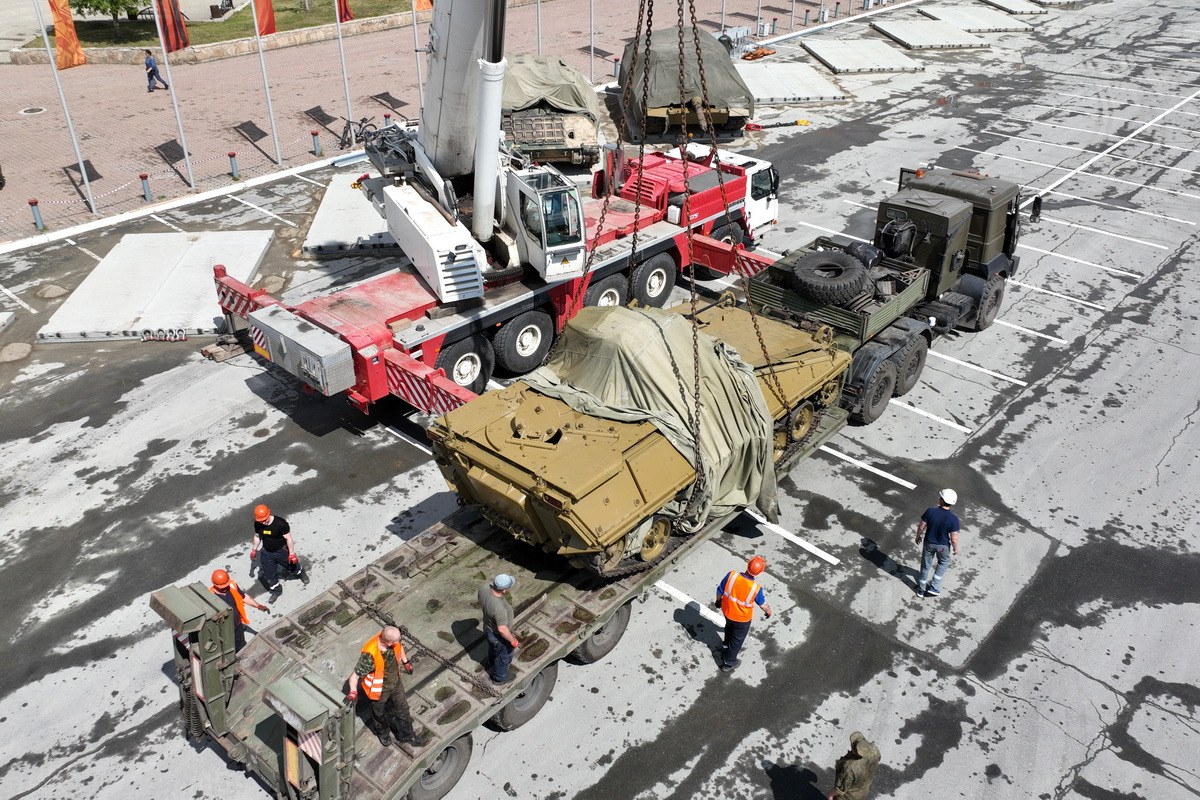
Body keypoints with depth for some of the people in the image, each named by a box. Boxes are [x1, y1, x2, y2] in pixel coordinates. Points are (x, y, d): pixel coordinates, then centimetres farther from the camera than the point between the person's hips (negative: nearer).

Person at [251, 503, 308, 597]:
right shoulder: (257, 524, -17)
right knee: (270, 574, 14)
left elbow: (288, 538, -23)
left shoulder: (281, 523, -32)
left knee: (293, 566, 22)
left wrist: (291, 554, -19)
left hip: (282, 551, -3)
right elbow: (257, 536, 4)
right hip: (267, 553, 3)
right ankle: (276, 591, 40)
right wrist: (254, 550, 10)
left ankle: (302, 573, 56)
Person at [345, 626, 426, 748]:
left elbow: (400, 647, 2)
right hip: (379, 689, -5)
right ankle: (383, 733, 56)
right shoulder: (370, 655, -42)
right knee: (379, 713, 25)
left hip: (395, 682, 5)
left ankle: (407, 735, 47)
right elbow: (356, 674, -31)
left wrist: (405, 662, 13)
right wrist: (353, 691, -40)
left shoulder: (392, 640, -24)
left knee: (402, 708, 23)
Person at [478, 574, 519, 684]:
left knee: (493, 649, 37)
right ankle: (500, 678, 50)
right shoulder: (500, 607, -45)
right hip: (499, 636, -7)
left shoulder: (485, 588, -25)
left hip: (488, 627, 7)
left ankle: (494, 663, 67)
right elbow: (502, 629, -35)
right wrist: (513, 641, -18)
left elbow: (479, 599, -2)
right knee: (504, 656, 25)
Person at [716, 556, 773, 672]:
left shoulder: (732, 575, -28)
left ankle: (726, 647, 62)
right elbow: (763, 604, -12)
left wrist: (718, 600, 12)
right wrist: (768, 611, 12)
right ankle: (728, 663, 42)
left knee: (729, 628, 36)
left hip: (727, 612, 3)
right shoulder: (756, 588, -32)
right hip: (742, 619, -3)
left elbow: (720, 590, -11)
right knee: (737, 639, 23)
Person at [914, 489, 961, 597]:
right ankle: (934, 587, 29)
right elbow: (954, 538, -19)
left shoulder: (930, 512, -24)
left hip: (929, 543, 1)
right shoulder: (953, 519, -27)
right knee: (943, 562, 29)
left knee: (926, 565, 21)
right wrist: (955, 548, 2)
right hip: (943, 546, -1)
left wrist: (918, 536, 8)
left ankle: (921, 589, 36)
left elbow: (921, 527, -12)